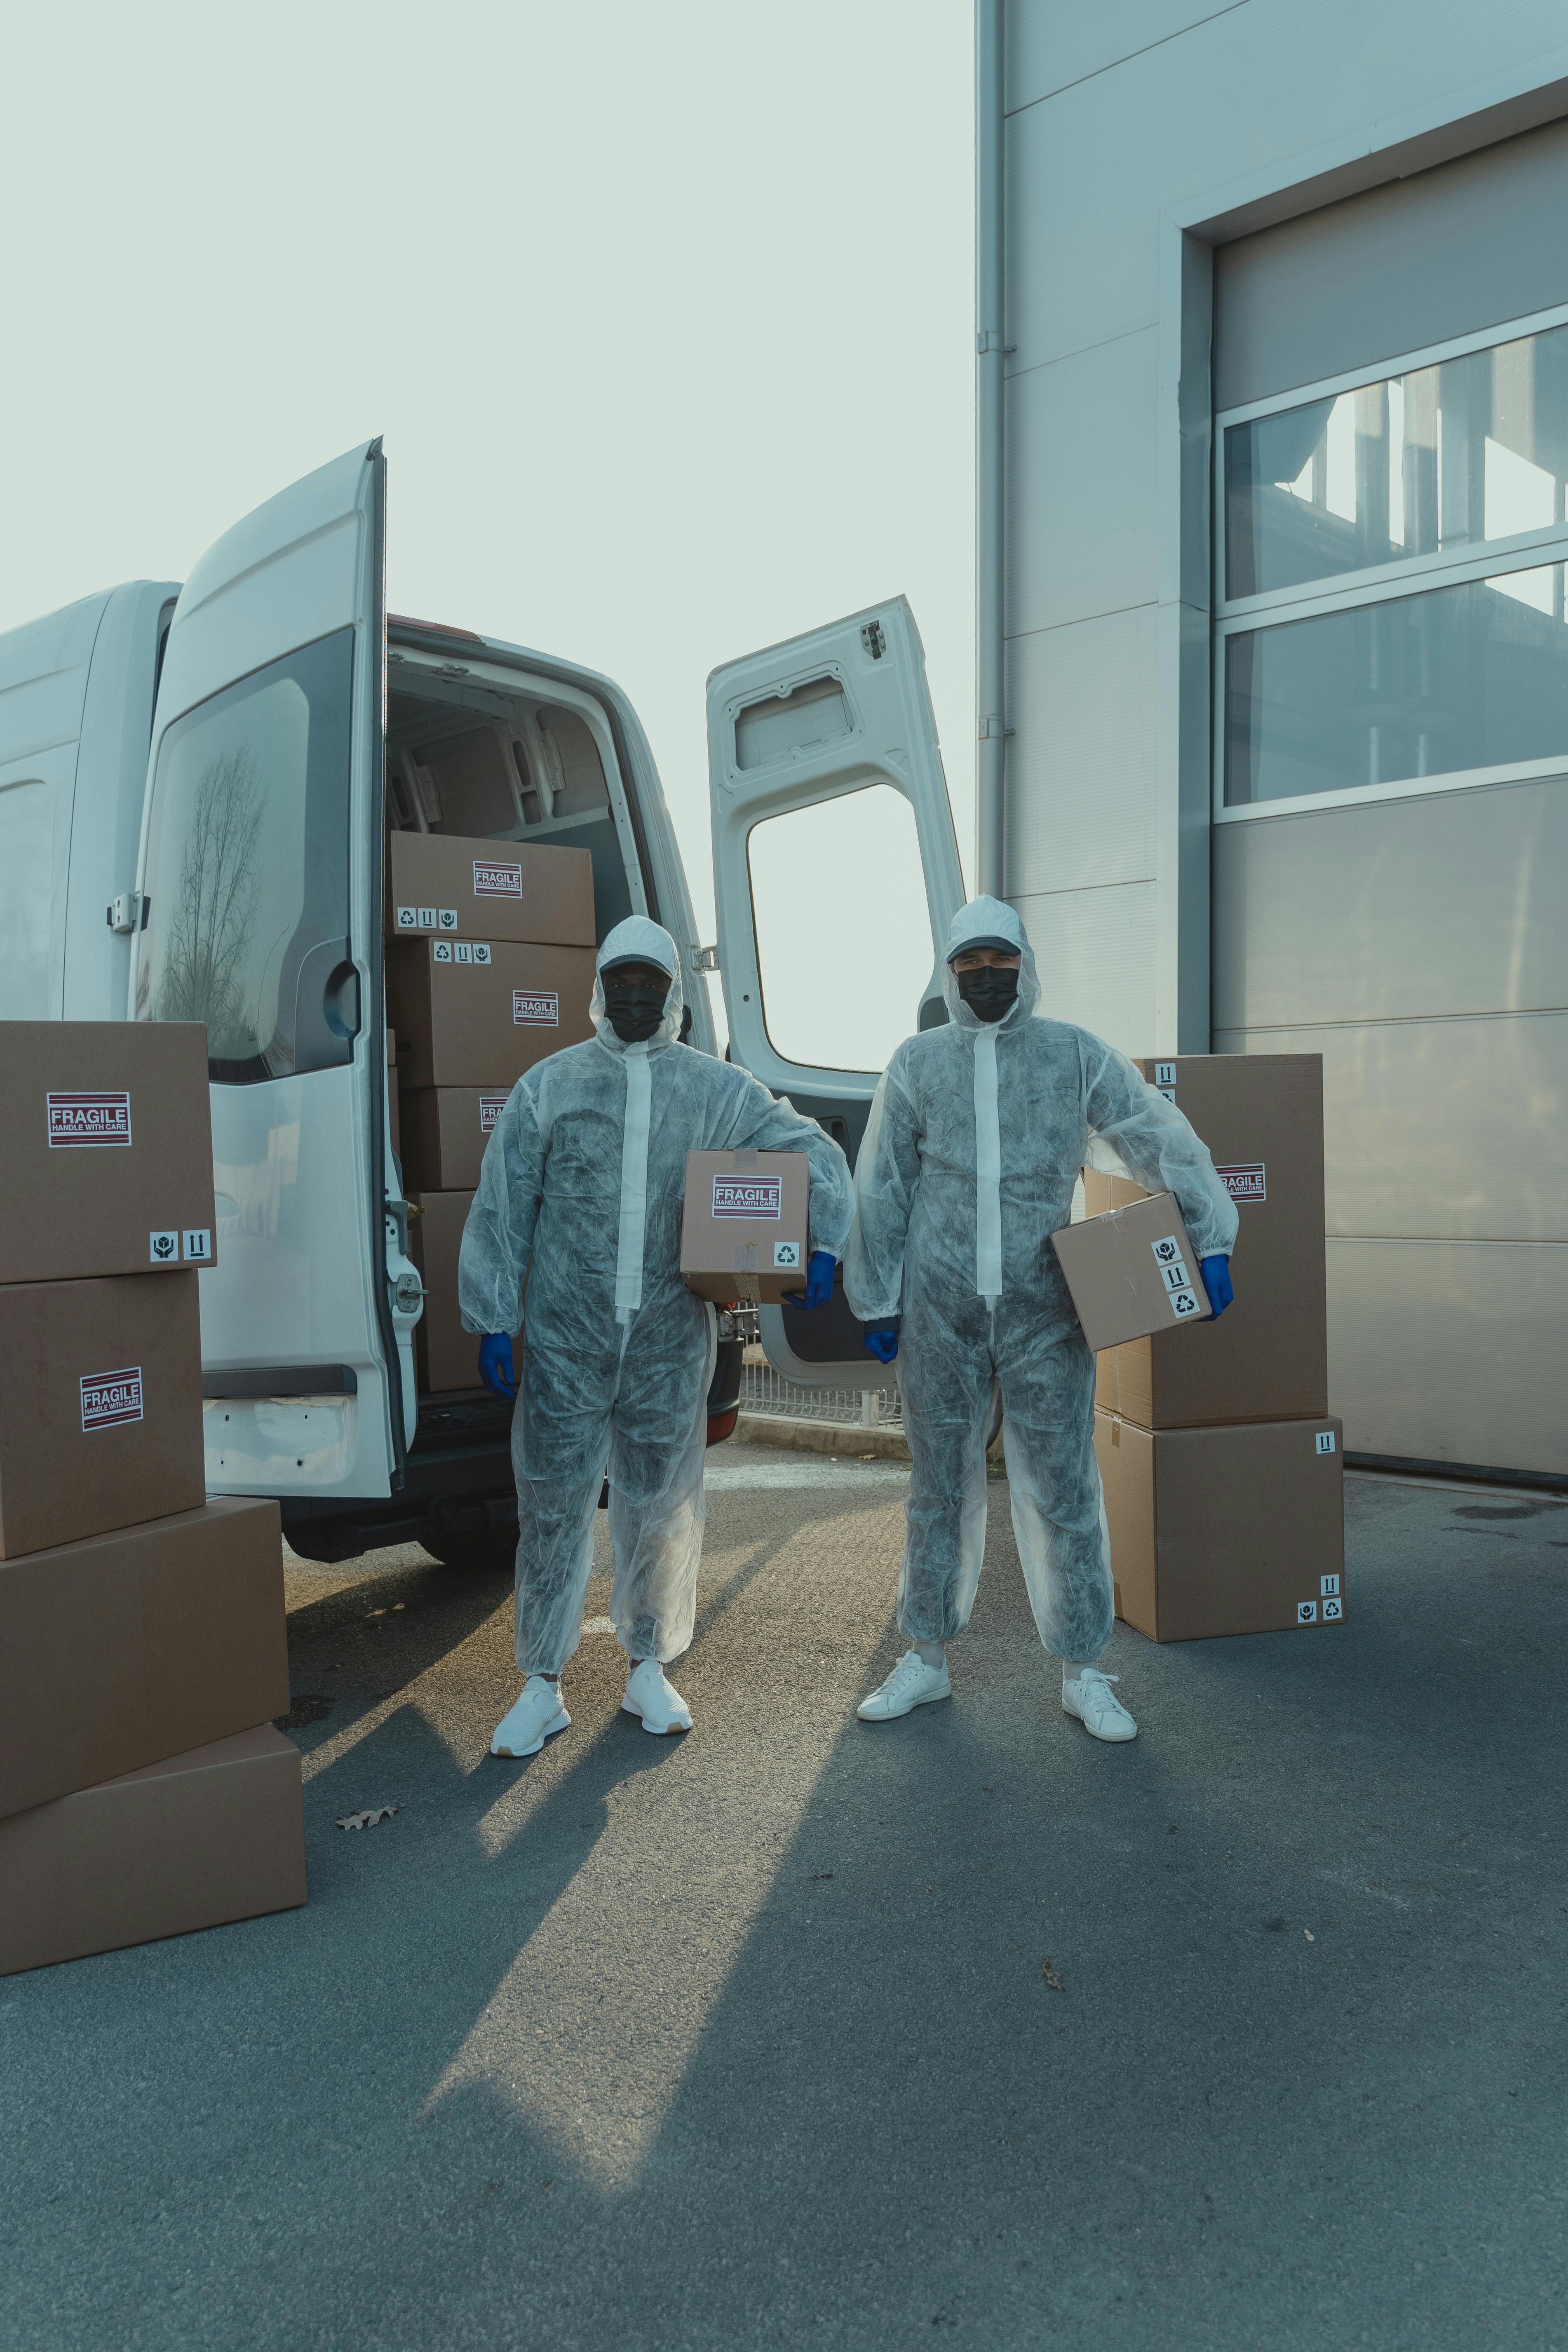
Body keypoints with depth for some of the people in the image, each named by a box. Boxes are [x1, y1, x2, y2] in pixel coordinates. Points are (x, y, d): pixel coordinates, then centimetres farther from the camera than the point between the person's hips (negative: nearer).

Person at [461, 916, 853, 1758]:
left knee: (662, 1506, 11)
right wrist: (493, 1323, -2)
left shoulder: (717, 1089, 6)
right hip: (565, 1338, -1)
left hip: (671, 1339, 2)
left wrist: (823, 1243, -8)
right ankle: (542, 1687, 18)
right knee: (554, 1505, 3)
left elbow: (814, 1152, 8)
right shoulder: (549, 1085, 2)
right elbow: (500, 1212, 2)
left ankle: (649, 1671, 29)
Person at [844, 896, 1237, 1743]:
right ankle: (925, 1660, 26)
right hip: (941, 1314, 1)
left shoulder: (1077, 1055, 3)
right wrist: (877, 1302, 6)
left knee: (1063, 1491, 3)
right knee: (940, 1488, 12)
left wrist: (1208, 1240, -3)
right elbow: (881, 1190, 7)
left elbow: (1163, 1143, 5)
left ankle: (1083, 1673, 18)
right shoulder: (917, 1063, 5)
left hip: (1045, 1313, -1)